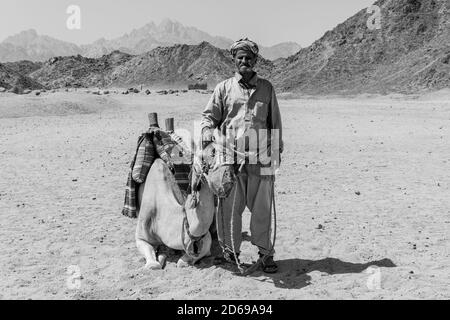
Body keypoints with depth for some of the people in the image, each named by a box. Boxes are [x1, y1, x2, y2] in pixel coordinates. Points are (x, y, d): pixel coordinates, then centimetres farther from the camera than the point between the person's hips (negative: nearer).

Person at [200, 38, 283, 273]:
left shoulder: (266, 88, 13)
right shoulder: (224, 88, 10)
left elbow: (275, 121, 17)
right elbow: (209, 114, 10)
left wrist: (278, 149, 16)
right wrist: (207, 130, -12)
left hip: (261, 156, 0)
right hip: (231, 156, 0)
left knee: (261, 207, 5)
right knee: (229, 207, 2)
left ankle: (266, 253, 18)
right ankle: (230, 251, 18)